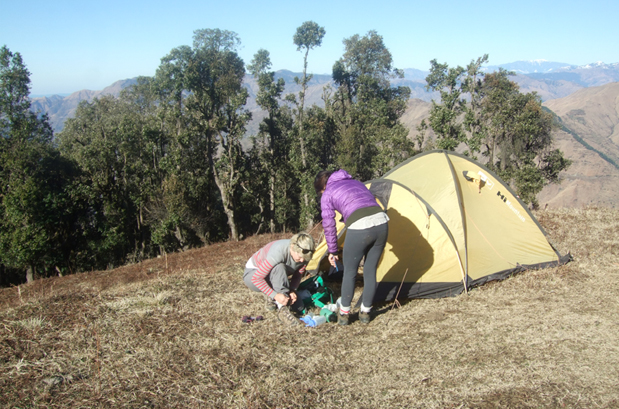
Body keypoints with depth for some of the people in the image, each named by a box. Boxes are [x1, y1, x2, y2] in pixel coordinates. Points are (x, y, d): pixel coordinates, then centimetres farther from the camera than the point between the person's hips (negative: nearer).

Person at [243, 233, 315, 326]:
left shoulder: (303, 253, -19)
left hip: (274, 278, 6)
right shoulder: (278, 252, -38)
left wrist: (292, 291, -23)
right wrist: (275, 295, -43)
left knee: (298, 306, -12)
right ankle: (283, 309, -34)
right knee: (279, 268, -40)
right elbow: (256, 278, -36)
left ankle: (271, 298, 12)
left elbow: (298, 275, -4)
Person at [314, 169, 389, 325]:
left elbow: (329, 225, 13)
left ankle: (344, 314, 23)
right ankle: (365, 313, 28)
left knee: (349, 272, 13)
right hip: (381, 222, 5)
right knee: (370, 271, 18)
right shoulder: (356, 182, 30)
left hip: (358, 229, -5)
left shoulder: (327, 194, 13)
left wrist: (332, 251, 23)